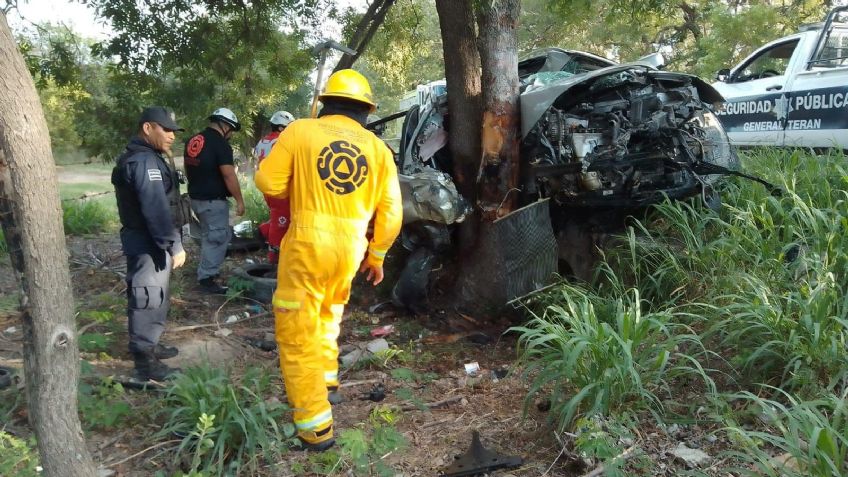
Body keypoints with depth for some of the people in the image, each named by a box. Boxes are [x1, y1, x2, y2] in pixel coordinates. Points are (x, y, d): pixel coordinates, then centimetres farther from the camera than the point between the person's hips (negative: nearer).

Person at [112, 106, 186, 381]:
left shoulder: (140, 157, 16)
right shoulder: (145, 161, -19)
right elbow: (156, 208, -27)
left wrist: (169, 242, 20)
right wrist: (175, 245, -25)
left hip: (145, 240, 11)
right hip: (149, 243, -11)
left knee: (153, 297, 21)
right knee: (150, 299, -5)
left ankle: (147, 346, 35)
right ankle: (146, 362, 3)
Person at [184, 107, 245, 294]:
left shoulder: (192, 140, 10)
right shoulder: (220, 144, -16)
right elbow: (229, 175, -21)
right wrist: (239, 200, -15)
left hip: (196, 198, 9)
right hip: (214, 201, -9)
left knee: (208, 236, 23)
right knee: (217, 238, -1)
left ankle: (206, 270, 33)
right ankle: (207, 278, 1)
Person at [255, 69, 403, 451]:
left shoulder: (300, 131, -4)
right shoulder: (377, 147, 5)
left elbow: (268, 182, -4)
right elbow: (391, 211, 5)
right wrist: (377, 255, 17)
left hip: (308, 243, -4)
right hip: (351, 248, 4)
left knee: (297, 333, 5)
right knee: (328, 313, 30)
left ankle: (316, 427, 6)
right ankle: (326, 375, 45)